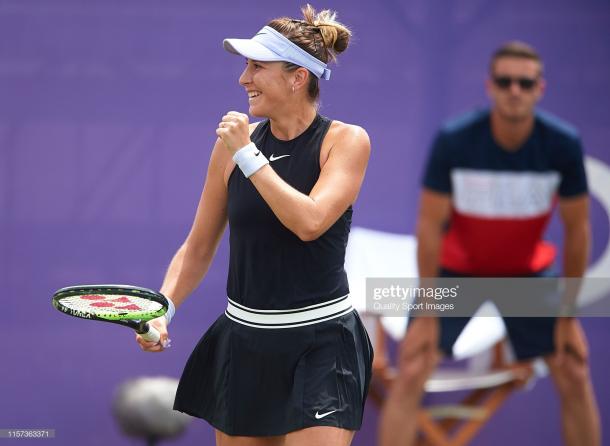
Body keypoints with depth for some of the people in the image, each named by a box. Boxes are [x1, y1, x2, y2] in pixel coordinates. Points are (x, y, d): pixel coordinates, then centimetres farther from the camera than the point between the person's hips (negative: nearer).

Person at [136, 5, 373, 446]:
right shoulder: (234, 142, 4)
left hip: (320, 344, -4)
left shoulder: (346, 141, -7)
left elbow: (310, 222, -23)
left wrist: (248, 156, -16)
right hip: (243, 343, 4)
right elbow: (197, 249, 9)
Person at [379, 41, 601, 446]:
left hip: (526, 270, 2)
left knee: (575, 375, 0)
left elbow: (577, 229, -11)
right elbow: (430, 226, -19)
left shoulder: (564, 145, -21)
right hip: (458, 269, -2)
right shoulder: (453, 141, -26)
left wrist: (567, 316, -8)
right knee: (410, 375, -13)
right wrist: (427, 314, -17)